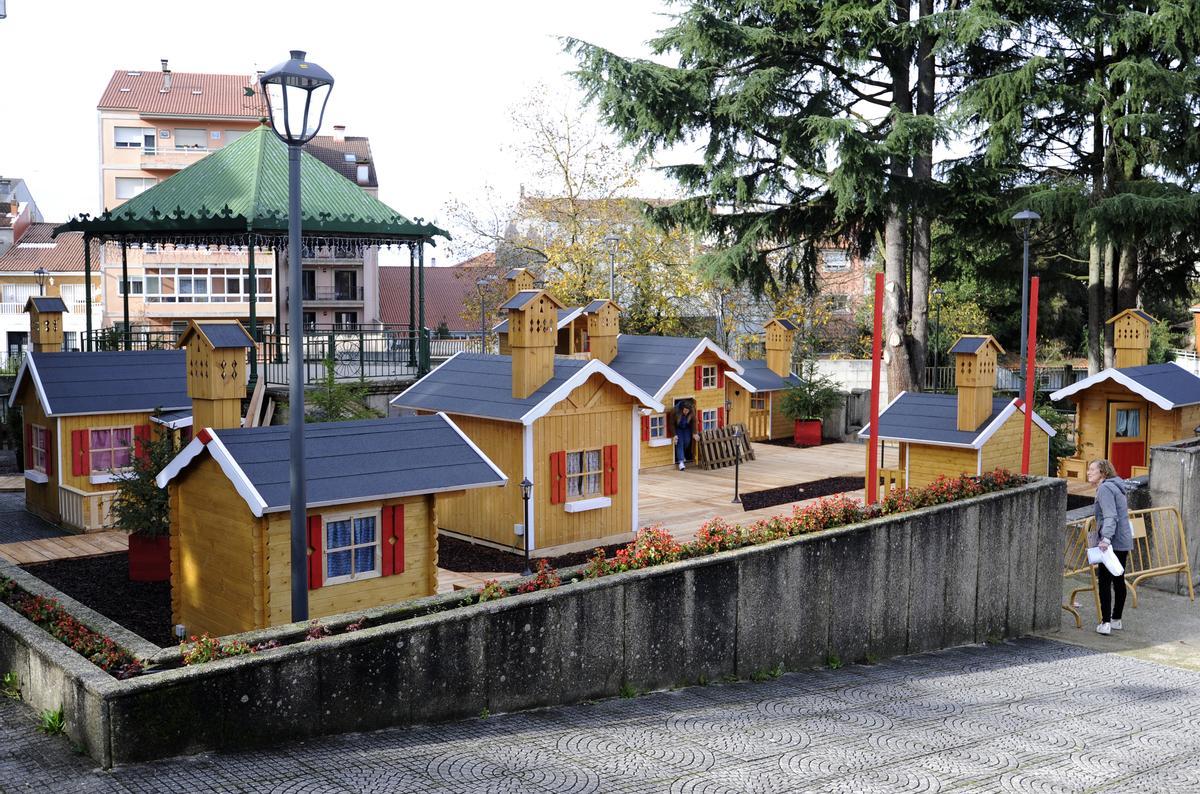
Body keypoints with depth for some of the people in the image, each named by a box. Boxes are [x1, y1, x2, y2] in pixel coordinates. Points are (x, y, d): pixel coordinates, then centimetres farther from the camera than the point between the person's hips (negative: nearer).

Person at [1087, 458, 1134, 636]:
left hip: (1113, 542, -10)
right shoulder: (1116, 487, 19)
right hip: (1124, 542, 10)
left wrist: (1106, 537, -32)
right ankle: (1116, 619, 26)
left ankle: (1105, 623, -9)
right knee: (1118, 580, 17)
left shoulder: (1105, 488, -12)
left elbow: (1110, 516, -23)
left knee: (1104, 581, -7)